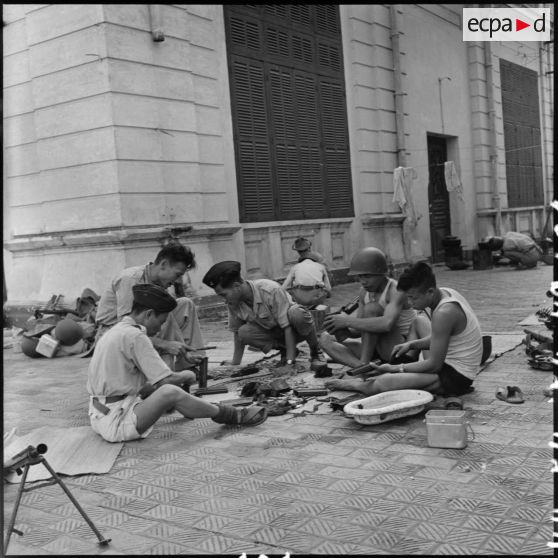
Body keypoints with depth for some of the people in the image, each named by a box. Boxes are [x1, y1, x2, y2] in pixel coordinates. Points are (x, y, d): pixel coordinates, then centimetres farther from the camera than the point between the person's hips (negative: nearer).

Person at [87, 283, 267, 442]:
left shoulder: (116, 331, 13)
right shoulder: (135, 335, -17)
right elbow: (167, 380, -18)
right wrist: (187, 376, 2)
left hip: (100, 417, 11)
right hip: (115, 424, -11)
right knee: (170, 392, -22)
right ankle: (231, 416, -8)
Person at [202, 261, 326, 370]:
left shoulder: (271, 290, -30)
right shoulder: (233, 302, -14)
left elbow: (287, 326, -30)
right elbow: (237, 332, -2)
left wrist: (290, 361, -33)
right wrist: (235, 363, -4)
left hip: (292, 330, -5)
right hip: (272, 332, 5)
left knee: (297, 314, -40)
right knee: (244, 332, -25)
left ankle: (316, 352, -13)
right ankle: (283, 349, -2)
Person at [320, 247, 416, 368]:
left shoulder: (396, 290, -18)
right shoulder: (364, 292, 5)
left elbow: (387, 324, -38)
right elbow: (361, 330, 7)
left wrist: (347, 321, -33)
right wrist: (345, 332, -18)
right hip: (379, 350, 8)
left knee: (371, 308, -28)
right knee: (325, 339, -4)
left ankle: (364, 365, -24)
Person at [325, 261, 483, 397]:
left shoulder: (444, 312, -27)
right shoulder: (444, 293, 2)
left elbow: (433, 365, -23)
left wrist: (396, 368, -14)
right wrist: (411, 345, 2)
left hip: (456, 377, -10)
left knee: (382, 383, -23)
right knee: (419, 321, 25)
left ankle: (359, 385, 10)